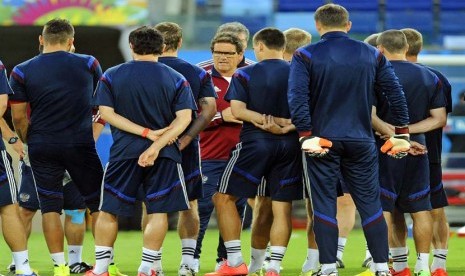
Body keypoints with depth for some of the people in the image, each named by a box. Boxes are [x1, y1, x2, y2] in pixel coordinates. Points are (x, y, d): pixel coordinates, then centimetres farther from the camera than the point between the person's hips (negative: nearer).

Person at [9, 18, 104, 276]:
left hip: (42, 146, 0)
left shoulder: (22, 71, -1)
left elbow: (18, 117, -1)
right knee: (98, 203, 10)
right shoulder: (88, 64, 1)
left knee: (50, 207, 7)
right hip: (81, 144, 0)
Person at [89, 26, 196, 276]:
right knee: (158, 211, 5)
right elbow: (184, 117, -9)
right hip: (164, 156, 0)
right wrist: (157, 144, -16)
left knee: (108, 211, 9)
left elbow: (106, 113, -6)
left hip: (123, 152, 0)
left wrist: (147, 132, -9)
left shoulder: (111, 76, 3)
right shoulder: (176, 79, 2)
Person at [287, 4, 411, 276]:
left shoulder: (305, 56, -3)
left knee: (324, 206, 3)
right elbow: (396, 93, 4)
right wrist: (402, 133, 9)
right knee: (370, 204, 7)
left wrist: (306, 135, -13)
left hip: (322, 141, -2)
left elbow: (297, 98, -14)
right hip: (361, 141, 2)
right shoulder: (372, 55, 5)